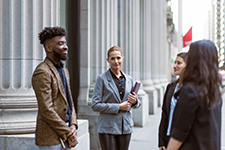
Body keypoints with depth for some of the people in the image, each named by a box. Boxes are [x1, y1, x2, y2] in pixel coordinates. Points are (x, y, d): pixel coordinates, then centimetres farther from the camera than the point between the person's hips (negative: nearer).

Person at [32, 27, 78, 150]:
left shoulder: (64, 71, 16)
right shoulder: (42, 72, -14)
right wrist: (68, 134, -14)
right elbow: (46, 110, -19)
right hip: (51, 138, -8)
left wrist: (73, 125, -1)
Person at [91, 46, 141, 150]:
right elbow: (95, 105, -10)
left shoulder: (129, 79, 10)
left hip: (125, 128, 5)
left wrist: (135, 101, -5)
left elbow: (137, 104, 19)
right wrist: (118, 107, -15)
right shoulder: (102, 79, -4)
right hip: (108, 128, -4)